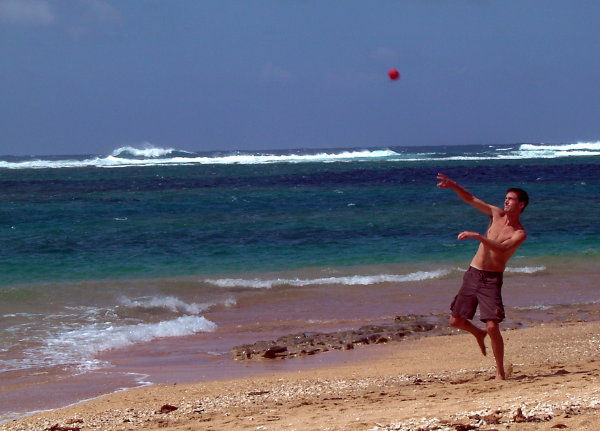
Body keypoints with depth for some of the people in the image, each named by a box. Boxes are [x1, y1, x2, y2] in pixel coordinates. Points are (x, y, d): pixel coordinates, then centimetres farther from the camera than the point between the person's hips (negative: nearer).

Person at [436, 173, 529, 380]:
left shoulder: (519, 234, -8)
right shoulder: (497, 214, 7)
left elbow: (501, 248, -26)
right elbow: (470, 199, 5)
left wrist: (478, 236, -34)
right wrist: (454, 186, -11)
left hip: (491, 279, -5)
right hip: (472, 274, 5)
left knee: (492, 326, -15)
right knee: (456, 320, 6)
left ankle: (500, 372, -3)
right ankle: (478, 333, 38)